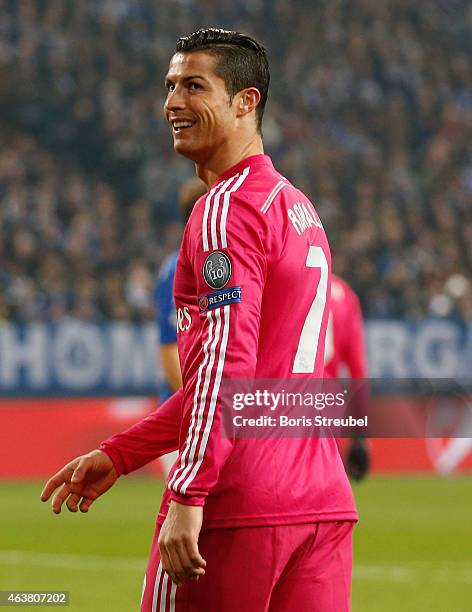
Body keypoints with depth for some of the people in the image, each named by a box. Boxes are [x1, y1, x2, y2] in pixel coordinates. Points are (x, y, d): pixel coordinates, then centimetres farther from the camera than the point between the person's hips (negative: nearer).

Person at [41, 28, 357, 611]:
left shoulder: (225, 210, -8)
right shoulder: (299, 209, 21)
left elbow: (227, 364, -20)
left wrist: (188, 495, -24)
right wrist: (116, 454, 23)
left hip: (236, 507, -8)